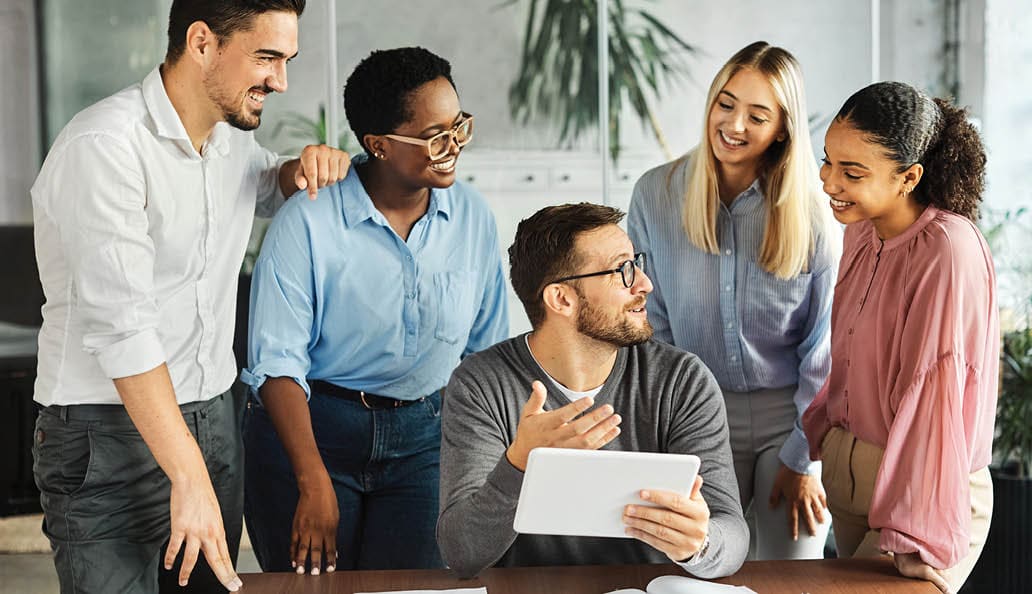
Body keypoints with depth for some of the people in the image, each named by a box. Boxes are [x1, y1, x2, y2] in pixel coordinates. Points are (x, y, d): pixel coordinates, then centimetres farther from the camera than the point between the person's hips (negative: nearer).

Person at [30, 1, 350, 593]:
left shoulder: (233, 138, 8)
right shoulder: (105, 148, -18)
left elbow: (275, 188, 32)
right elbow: (122, 328, -24)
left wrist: (307, 165, 6)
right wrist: (191, 477, -26)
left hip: (215, 421, 7)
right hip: (109, 438, -7)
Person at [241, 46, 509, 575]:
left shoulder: (473, 217, 0)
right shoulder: (307, 223, -13)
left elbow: (488, 350, 9)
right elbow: (278, 363, -14)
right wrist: (314, 483, -22)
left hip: (425, 437, 3)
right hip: (312, 428, -3)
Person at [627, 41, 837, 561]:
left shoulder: (811, 213, -9)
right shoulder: (656, 194, -6)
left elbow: (824, 346, -5)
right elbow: (650, 322, 1)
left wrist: (802, 459, -6)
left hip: (790, 416, -1)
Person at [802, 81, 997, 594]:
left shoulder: (949, 253, -22)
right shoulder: (862, 232, 3)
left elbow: (936, 399, -23)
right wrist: (820, 434, 19)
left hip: (919, 492, -8)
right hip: (848, 481, 8)